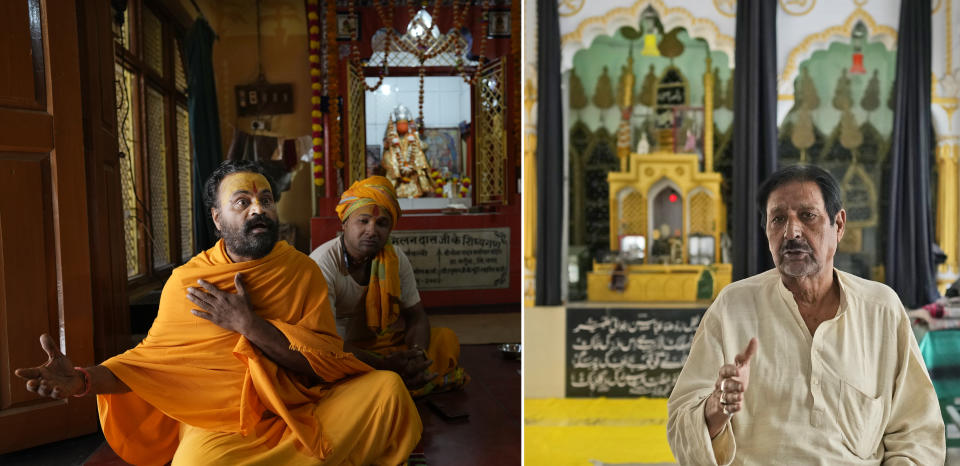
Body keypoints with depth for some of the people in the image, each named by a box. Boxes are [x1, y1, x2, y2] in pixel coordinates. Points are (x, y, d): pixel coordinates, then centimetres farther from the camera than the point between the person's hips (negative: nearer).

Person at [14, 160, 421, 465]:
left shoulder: (302, 272, -1)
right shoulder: (186, 281, 1)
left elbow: (324, 363, -9)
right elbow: (153, 358, 2)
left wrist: (248, 324, -18)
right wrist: (83, 379, -17)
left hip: (298, 408, 1)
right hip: (218, 417, 0)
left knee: (386, 387, -21)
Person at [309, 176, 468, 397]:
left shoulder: (395, 258, -3)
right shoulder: (323, 264, -21)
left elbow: (415, 316, 2)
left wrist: (417, 355, -22)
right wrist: (384, 364, -37)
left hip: (384, 342, 5)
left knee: (446, 338, -6)